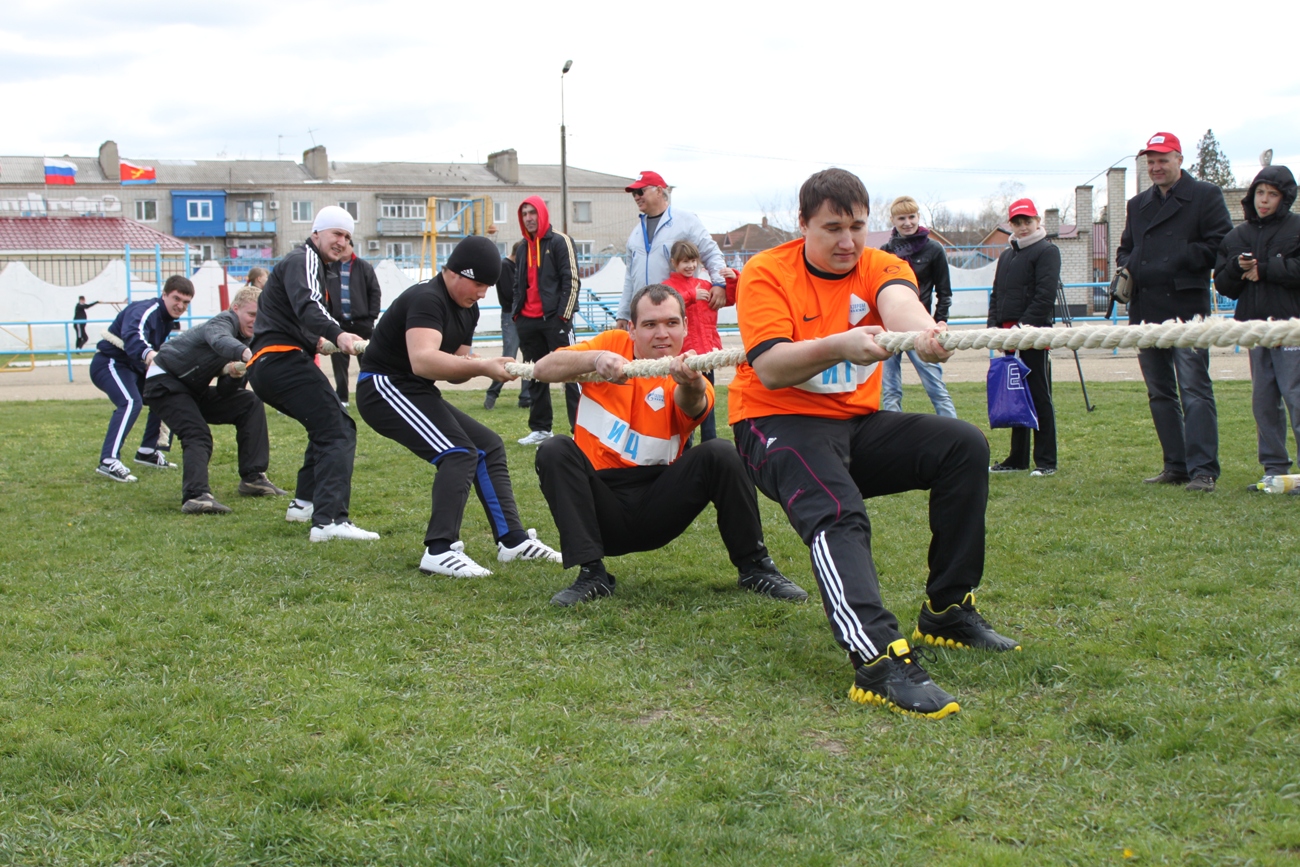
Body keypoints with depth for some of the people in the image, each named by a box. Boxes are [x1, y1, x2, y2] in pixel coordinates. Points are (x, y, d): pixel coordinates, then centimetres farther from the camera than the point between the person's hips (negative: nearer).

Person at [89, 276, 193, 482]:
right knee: (130, 402, -31)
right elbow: (133, 335, -44)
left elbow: (160, 348, 19)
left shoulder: (167, 318, 8)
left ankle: (148, 451, 24)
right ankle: (108, 461, -38)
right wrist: (147, 353, -63)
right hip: (110, 363, -10)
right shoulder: (145, 311, -22)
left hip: (132, 366, 10)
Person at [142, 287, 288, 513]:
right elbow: (219, 341, -48)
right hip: (164, 384, -9)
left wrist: (233, 374, -23)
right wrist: (246, 353, -68)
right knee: (197, 435, -27)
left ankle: (253, 478, 3)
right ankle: (196, 496, -43)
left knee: (250, 404, 3)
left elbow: (225, 393, 0)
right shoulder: (224, 322, -19)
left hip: (193, 390, 9)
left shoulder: (247, 339, 4)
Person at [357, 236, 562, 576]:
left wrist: (471, 366, -11)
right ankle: (439, 551, -29)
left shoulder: (467, 309, 10)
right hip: (384, 387, -11)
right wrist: (481, 366, -40)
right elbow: (422, 360, -38)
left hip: (416, 394, 11)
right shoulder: (428, 299, -21)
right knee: (460, 453, -24)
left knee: (489, 445, 12)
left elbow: (452, 368, 12)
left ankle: (512, 539, 15)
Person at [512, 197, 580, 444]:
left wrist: (564, 314, -15)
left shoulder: (559, 241, -4)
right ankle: (540, 429, 18)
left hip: (554, 319, -7)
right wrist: (516, 312, 14)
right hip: (528, 320, 7)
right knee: (535, 376, 11)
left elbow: (571, 280, -9)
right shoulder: (524, 246, 17)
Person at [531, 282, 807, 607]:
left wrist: (690, 385, -53)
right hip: (600, 505, 1)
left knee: (720, 454, -21)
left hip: (656, 509, -1)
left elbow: (692, 406, -29)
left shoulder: (689, 376, -4)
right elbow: (542, 369, -8)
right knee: (554, 452, -25)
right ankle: (591, 574, -24)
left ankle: (755, 568, -8)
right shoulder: (612, 345, 2)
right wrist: (595, 359, -27)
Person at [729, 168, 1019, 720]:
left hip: (857, 423, 5)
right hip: (777, 425, -5)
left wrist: (923, 331, -51)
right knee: (837, 514, -33)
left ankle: (948, 612, -3)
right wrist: (837, 347, -41)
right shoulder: (765, 274, -9)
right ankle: (879, 663, -49)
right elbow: (770, 369, -22)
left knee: (965, 446, -13)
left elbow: (898, 301, -25)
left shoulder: (879, 267, 1)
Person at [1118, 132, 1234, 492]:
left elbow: (1219, 246, -7)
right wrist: (1125, 267, 4)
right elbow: (1126, 247, 26)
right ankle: (1175, 465, 16)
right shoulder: (1138, 204, 19)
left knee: (1194, 391, -11)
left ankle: (1203, 469, -13)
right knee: (1160, 392, 10)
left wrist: (1177, 259, -15)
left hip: (1187, 309, -7)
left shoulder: (1206, 196, 1)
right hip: (1146, 310, 7)